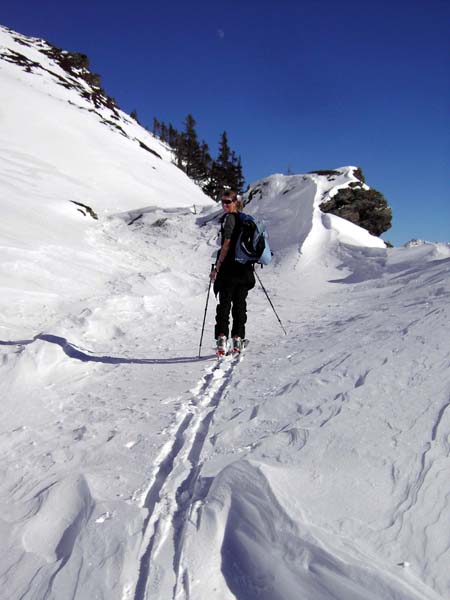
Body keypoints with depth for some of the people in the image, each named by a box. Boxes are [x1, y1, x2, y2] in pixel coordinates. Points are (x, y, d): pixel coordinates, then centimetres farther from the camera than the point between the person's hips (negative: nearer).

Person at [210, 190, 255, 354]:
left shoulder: (229, 218, -9)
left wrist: (217, 266, -14)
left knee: (224, 302, -4)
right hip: (245, 267, 7)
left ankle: (222, 337, -11)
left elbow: (227, 244, -16)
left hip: (230, 267, -7)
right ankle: (238, 338, 10)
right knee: (240, 303, 9)